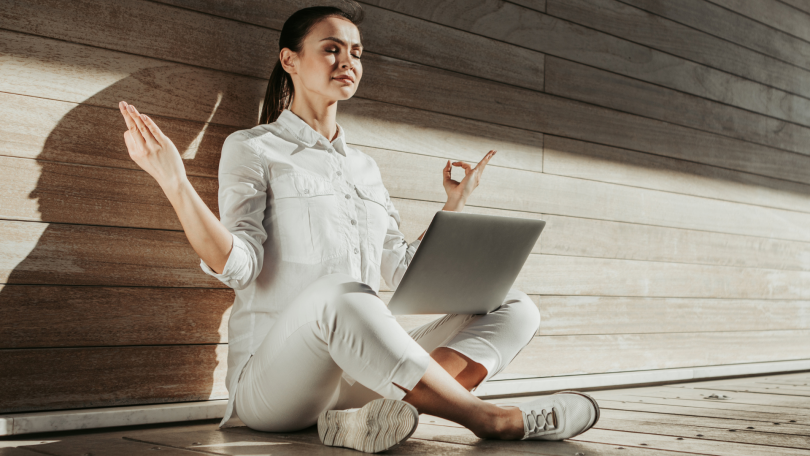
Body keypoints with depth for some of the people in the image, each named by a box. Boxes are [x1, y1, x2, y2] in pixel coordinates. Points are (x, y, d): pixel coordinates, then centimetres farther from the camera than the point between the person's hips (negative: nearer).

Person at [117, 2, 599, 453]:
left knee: (515, 308, -9)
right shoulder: (252, 148, 5)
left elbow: (402, 267, 22)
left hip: (361, 372, 7)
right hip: (273, 372, -6)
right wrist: (174, 180, -22)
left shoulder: (365, 166, 22)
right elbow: (238, 265, -10)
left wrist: (455, 203, 24)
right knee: (339, 295, -40)